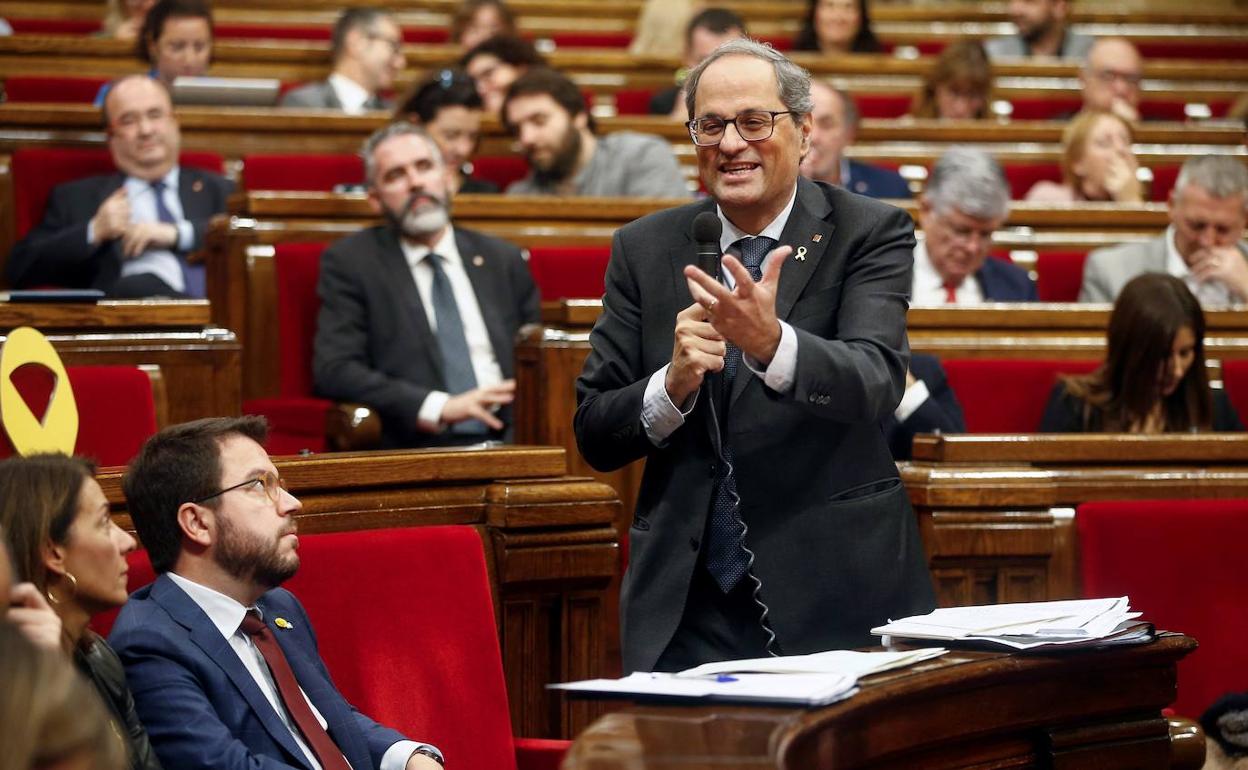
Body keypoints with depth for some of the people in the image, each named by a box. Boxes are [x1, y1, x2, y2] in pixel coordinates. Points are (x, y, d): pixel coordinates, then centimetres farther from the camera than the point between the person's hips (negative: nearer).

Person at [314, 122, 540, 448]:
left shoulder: (502, 260, 19)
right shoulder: (348, 262, 9)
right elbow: (334, 370, -3)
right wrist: (439, 408, -15)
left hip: (508, 438, 3)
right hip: (416, 444, -3)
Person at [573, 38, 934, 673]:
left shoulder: (870, 233, -2)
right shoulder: (643, 250, 6)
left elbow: (876, 383, -20)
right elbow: (594, 436, 3)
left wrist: (773, 342, -39)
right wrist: (672, 384, -18)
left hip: (837, 599, -2)